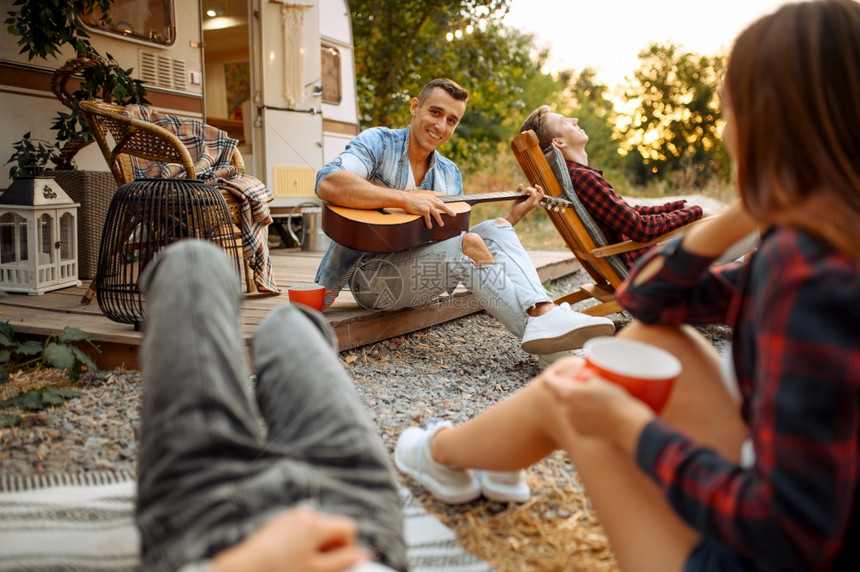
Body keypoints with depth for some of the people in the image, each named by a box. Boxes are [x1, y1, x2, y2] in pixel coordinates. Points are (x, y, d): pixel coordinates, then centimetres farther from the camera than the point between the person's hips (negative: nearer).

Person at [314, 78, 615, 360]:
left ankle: (544, 312, -36)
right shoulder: (378, 142, -3)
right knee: (470, 243, -27)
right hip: (370, 274, -6)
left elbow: (453, 240, 11)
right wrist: (405, 199, -30)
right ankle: (539, 324, -31)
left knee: (494, 230, -14)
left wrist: (514, 215, 2)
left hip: (420, 280, 6)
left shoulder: (450, 174, 15)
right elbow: (327, 183, -24)